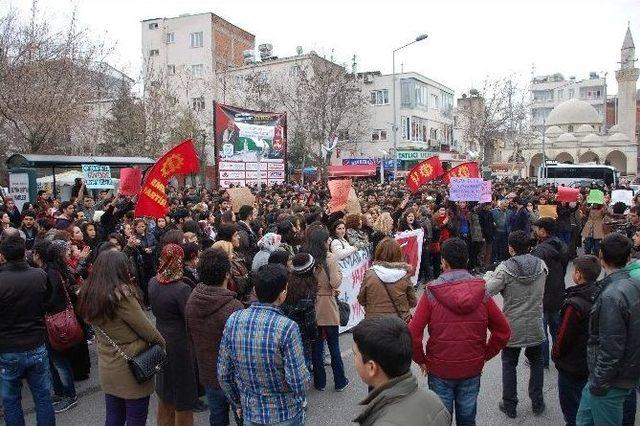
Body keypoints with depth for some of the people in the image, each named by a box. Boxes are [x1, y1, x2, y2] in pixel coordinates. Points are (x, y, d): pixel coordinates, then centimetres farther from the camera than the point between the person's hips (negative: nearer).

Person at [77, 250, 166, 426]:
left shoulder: (89, 295, 0)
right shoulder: (121, 294, -22)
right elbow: (147, 329, -15)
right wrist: (161, 342, 2)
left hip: (107, 368, 7)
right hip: (132, 369, -7)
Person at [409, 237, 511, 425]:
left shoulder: (432, 293, -15)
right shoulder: (481, 291, -7)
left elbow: (413, 333, -19)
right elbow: (503, 331, -4)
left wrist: (420, 359, -4)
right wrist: (485, 355, 7)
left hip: (439, 369, -2)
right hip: (472, 369, 2)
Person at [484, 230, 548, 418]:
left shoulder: (505, 268, -20)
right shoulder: (541, 265, -6)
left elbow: (487, 291, -25)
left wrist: (488, 275, -4)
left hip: (512, 327, -3)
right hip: (535, 326, 3)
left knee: (509, 365, 14)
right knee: (536, 363, 22)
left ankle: (510, 406, 24)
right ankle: (537, 403, 32)